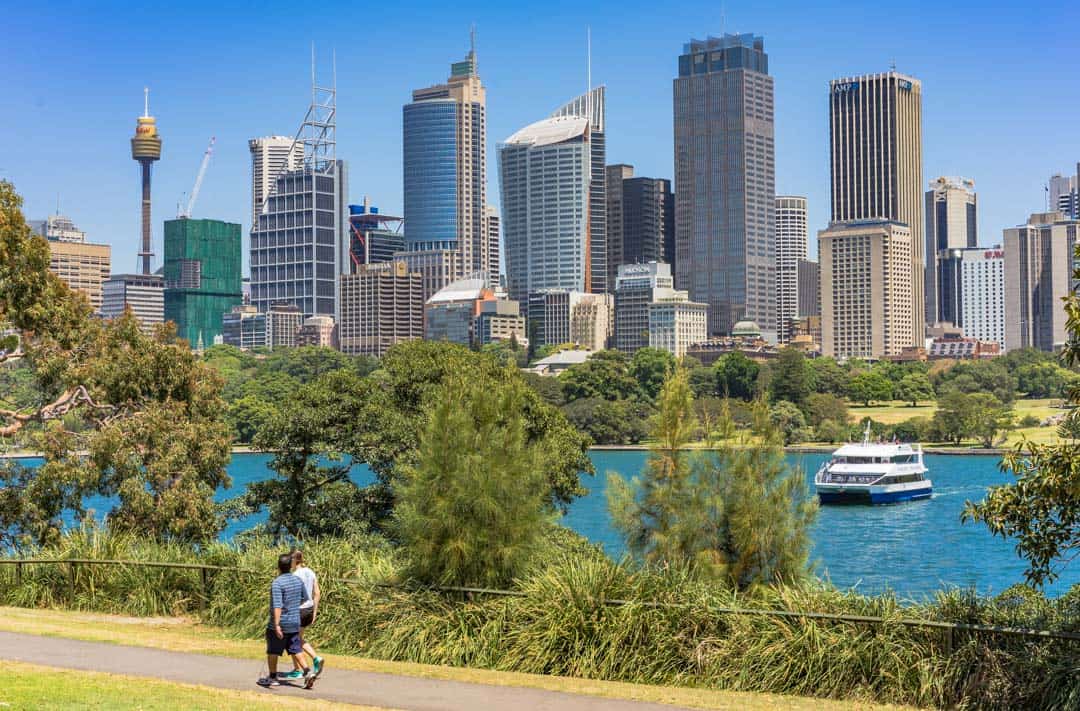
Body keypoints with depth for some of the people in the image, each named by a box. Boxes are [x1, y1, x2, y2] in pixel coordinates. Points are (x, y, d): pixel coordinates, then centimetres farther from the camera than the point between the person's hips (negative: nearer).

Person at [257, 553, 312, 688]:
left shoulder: (277, 583, -18)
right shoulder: (298, 581, 4)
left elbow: (277, 606, -25)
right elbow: (305, 599, 17)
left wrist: (277, 625, -27)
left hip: (279, 623, -6)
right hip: (295, 623, 6)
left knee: (273, 651, 9)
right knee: (296, 650, 9)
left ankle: (272, 677, 17)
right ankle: (307, 672, -6)